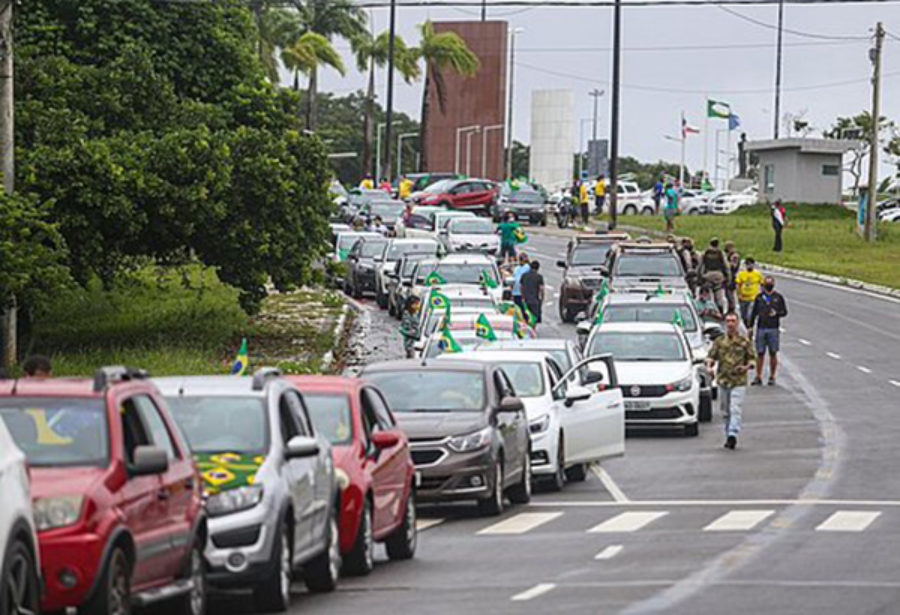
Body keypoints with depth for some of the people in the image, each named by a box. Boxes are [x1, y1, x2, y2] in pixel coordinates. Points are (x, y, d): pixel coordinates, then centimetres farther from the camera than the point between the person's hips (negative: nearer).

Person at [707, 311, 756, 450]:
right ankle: (728, 437, 22)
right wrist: (709, 366, -14)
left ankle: (733, 435, -24)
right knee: (726, 411, 11)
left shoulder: (744, 341, 3)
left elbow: (751, 358, 7)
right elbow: (711, 356, 8)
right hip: (723, 381, 3)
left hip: (739, 382, -3)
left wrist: (746, 367, -13)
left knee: (735, 410, -15)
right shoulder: (719, 341, 8)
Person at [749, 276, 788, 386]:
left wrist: (776, 313, -14)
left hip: (774, 329, -1)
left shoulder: (778, 297, 5)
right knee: (760, 353, 0)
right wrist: (750, 327, 9)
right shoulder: (759, 297, 10)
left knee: (773, 353, 1)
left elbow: (784, 312, 6)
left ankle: (772, 377, 8)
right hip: (761, 328, 1)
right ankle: (758, 377, 4)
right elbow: (754, 313, 13)